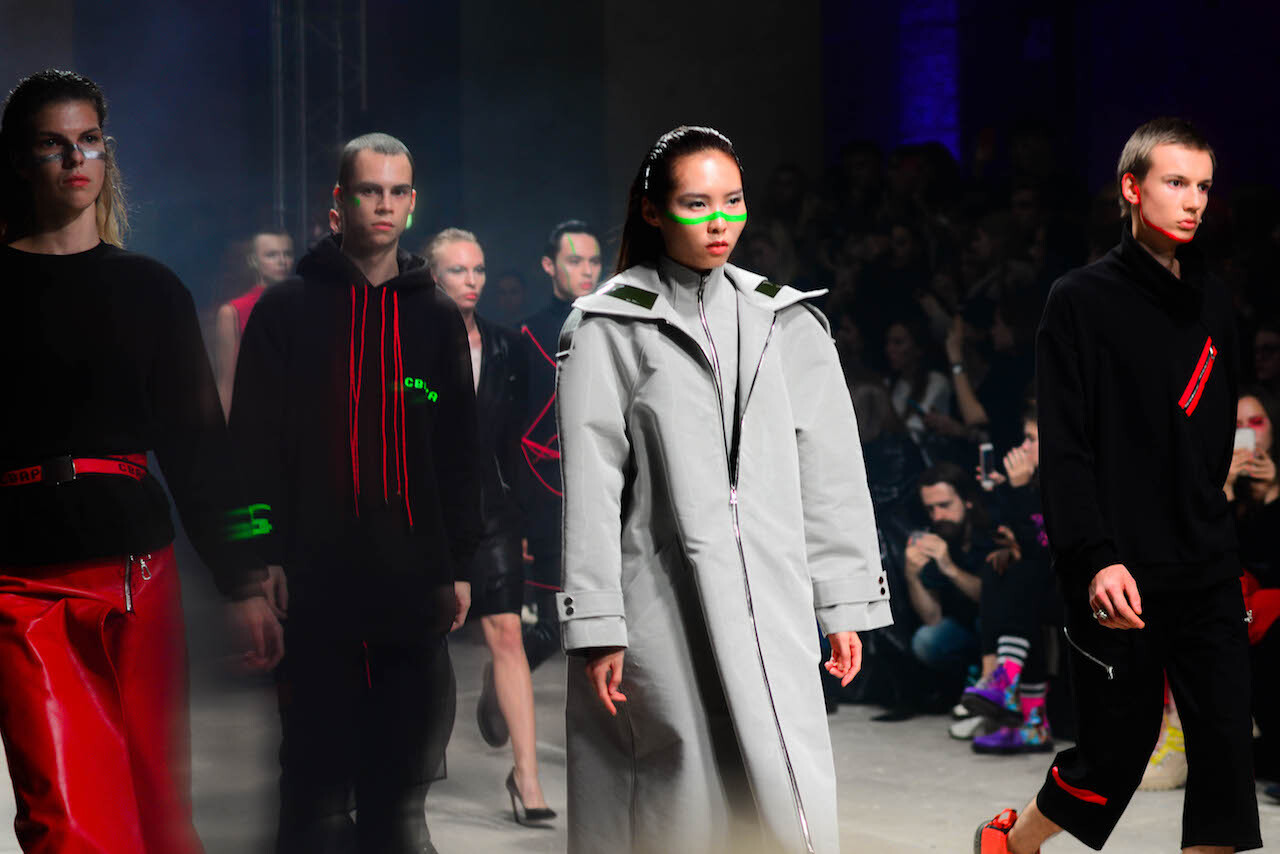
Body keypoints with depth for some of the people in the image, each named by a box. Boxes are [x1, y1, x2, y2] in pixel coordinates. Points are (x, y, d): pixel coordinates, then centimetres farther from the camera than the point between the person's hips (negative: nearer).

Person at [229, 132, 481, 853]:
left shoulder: (439, 316, 12)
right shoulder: (288, 309, 3)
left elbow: (459, 452, 12)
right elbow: (255, 443, 0)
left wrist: (461, 565, 7)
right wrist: (267, 557, -8)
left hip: (414, 581, 2)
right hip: (316, 578, -2)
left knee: (402, 781, 5)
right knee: (318, 773, 2)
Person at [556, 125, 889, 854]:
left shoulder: (786, 321, 12)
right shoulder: (609, 329, 1)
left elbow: (831, 469, 13)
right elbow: (591, 490, -2)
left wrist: (847, 603, 9)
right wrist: (597, 628, -6)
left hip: (771, 599, 3)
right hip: (665, 609, -3)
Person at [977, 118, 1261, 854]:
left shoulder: (1213, 303, 12)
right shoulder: (1082, 301, -6)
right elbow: (1064, 447, -12)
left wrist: (1211, 530, 10)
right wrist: (1095, 558, -21)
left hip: (1206, 569, 5)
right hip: (1122, 573, -5)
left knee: (1227, 743, -2)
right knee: (1120, 747, 3)